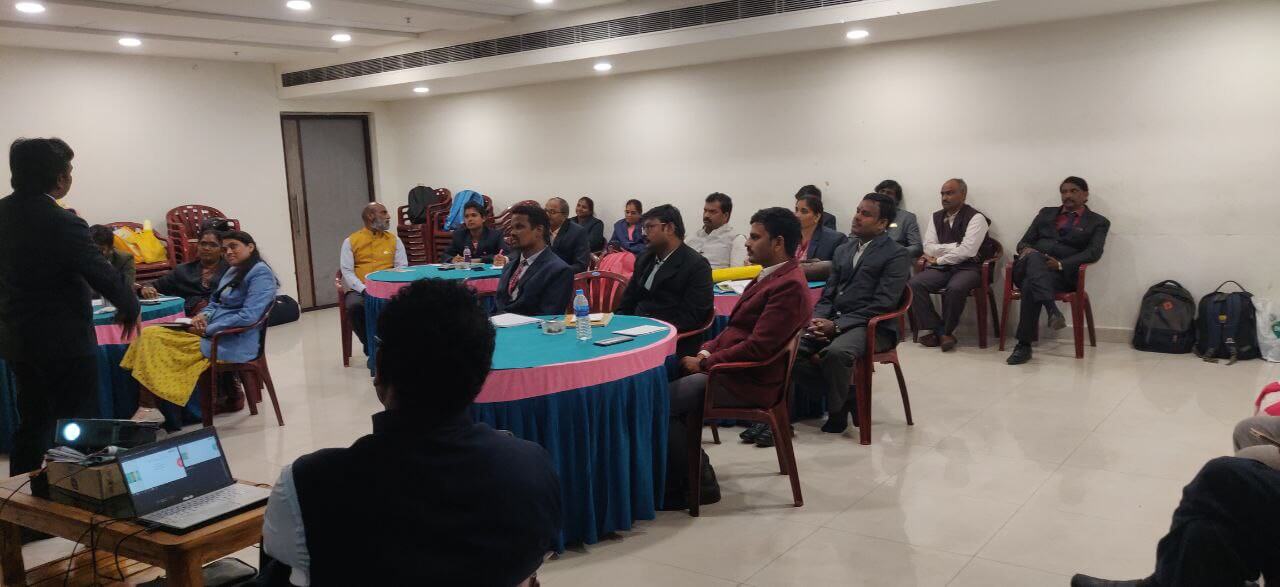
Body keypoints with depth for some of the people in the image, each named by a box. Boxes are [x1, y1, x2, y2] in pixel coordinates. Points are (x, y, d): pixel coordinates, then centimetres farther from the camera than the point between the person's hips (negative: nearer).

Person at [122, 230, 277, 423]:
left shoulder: (260, 273, -9)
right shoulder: (233, 272, 20)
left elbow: (248, 316, -19)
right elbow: (215, 303, 25)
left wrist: (208, 330, -14)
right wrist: (203, 315, 0)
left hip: (233, 344, -9)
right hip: (213, 333, 9)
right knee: (150, 334, -4)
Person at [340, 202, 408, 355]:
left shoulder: (394, 240, 15)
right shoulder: (351, 241, 9)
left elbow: (402, 267, 8)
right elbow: (347, 271, 1)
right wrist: (364, 289, -16)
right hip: (360, 290, -1)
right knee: (354, 306, -35)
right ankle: (370, 346, -12)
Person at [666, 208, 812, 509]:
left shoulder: (790, 286, -19)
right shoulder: (769, 275, 13)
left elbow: (756, 348, -24)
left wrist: (704, 363, -15)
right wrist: (708, 349, 4)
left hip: (748, 382, -10)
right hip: (731, 367, 10)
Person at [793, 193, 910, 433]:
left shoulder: (897, 255, -2)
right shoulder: (843, 250, 19)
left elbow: (882, 304, -12)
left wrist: (837, 325, -18)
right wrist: (818, 320, -5)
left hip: (872, 326, -6)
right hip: (832, 321, 6)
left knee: (836, 352, -36)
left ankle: (837, 410, -8)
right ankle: (840, 395, -3)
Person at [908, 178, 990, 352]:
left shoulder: (975, 218, -3)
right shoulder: (936, 217, 14)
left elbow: (967, 251, -15)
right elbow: (928, 248, 4)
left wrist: (938, 259, -8)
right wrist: (955, 247, -8)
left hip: (967, 267, -5)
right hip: (940, 268, 5)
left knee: (955, 288, -37)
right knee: (913, 284, -22)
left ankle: (946, 331, -12)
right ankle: (939, 331, -14)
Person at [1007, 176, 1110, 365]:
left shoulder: (1098, 222, 15)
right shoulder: (1046, 213, 26)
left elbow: (1093, 253, -2)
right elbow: (1024, 242, 19)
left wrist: (1061, 264, -18)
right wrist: (1026, 250, -7)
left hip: (1062, 274, -2)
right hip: (1028, 267, 2)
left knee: (1030, 285, -36)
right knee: (1034, 257, -36)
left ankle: (1024, 345, -37)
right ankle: (1052, 310, -54)